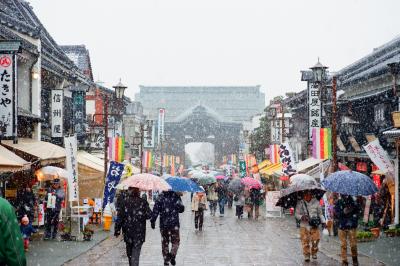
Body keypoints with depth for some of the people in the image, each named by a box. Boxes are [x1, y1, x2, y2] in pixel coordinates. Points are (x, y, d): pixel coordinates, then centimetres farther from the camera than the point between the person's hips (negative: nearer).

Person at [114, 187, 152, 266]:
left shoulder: (124, 202, -3)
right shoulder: (143, 202, -6)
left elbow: (119, 217, -5)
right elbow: (149, 215, -6)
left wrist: (117, 230, 0)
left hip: (127, 231, 2)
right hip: (139, 232, -2)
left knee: (129, 252, 20)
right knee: (136, 252, -3)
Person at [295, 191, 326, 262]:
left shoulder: (316, 202, 1)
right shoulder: (300, 203, -1)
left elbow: (320, 213, 9)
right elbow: (297, 214, 2)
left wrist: (323, 221, 0)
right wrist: (302, 217, -18)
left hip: (314, 225, 1)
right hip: (304, 225, 0)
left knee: (315, 239, -5)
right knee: (305, 241, -1)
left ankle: (314, 253, 19)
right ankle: (306, 255, 14)